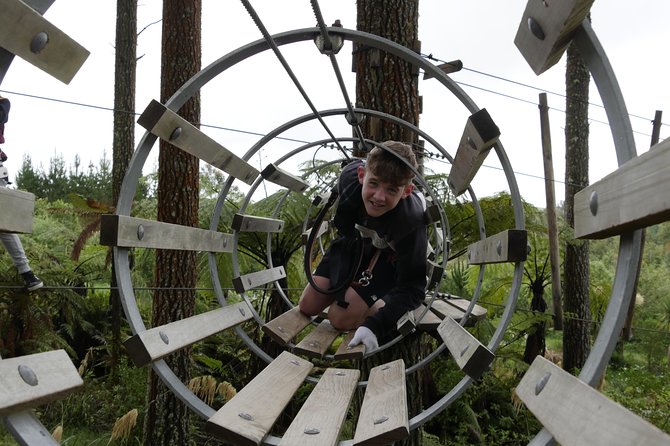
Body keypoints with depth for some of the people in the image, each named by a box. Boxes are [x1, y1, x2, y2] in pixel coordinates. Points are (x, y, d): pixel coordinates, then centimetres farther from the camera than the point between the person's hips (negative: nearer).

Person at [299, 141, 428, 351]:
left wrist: (374, 325, -45)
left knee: (341, 318, -17)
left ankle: (380, 301, 9)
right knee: (307, 307, 5)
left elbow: (412, 287, -34)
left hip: (387, 255, -4)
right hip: (354, 241, 4)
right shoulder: (350, 176, -31)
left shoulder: (411, 221, -42)